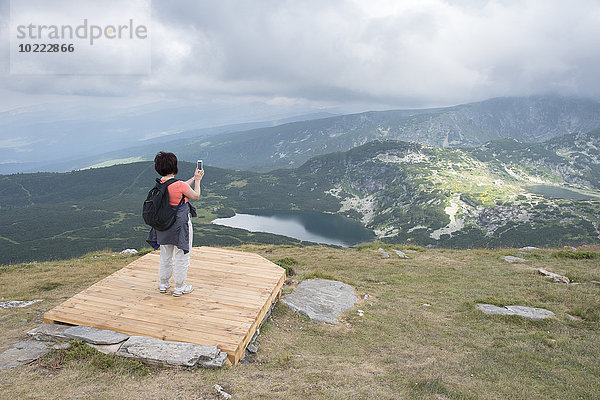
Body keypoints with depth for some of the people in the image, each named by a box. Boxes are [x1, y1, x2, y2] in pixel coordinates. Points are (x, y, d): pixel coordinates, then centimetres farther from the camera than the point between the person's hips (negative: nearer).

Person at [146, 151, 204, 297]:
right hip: (180, 223, -7)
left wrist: (194, 178, 19)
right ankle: (179, 287, 19)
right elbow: (196, 196, -6)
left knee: (165, 255, 21)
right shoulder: (179, 185, -24)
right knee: (181, 256, 8)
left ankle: (163, 284, 34)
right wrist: (197, 180, 8)